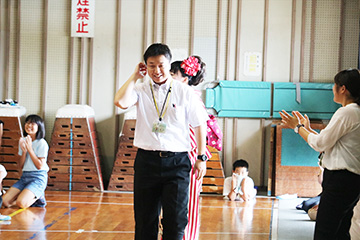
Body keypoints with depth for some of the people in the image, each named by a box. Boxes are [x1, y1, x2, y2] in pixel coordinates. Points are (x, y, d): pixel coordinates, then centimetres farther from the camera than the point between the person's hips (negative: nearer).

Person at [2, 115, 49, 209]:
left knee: (21, 203, -27)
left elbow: (39, 166, -14)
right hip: (24, 176, 6)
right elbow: (21, 165, 9)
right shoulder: (23, 141, 11)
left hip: (38, 178, -6)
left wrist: (30, 149, -15)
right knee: (5, 201, -11)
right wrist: (24, 151, -9)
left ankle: (37, 197, 3)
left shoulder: (42, 143, -9)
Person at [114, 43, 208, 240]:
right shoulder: (140, 90, 5)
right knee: (145, 219, 7)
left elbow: (199, 124, 9)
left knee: (176, 220, -2)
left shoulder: (185, 92, 3)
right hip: (147, 160, 1)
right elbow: (120, 102, -16)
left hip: (177, 162, -1)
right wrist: (135, 76, -4)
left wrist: (201, 158, 7)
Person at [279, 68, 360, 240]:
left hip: (340, 180, -10)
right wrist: (307, 128, 24)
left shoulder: (346, 112, -13)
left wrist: (298, 127, 1)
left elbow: (320, 144, -12)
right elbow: (328, 143, 20)